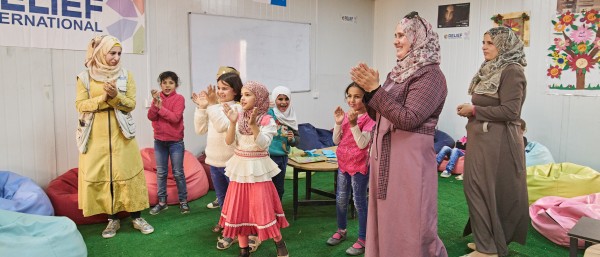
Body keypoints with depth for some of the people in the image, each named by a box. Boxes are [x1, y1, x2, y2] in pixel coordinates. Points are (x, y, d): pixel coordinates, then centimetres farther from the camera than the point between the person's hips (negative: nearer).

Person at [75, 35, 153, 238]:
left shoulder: (125, 75, 3)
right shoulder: (85, 77, 1)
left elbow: (131, 104, -1)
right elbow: (80, 105, -4)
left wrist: (115, 96, -19)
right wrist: (103, 98, -17)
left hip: (121, 135, 0)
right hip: (96, 136, 0)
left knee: (129, 173, 1)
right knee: (100, 175, 4)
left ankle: (137, 217, 12)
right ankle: (113, 219, 17)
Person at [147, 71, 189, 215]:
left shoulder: (179, 98, -8)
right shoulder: (157, 97, 4)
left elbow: (175, 118, -20)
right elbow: (151, 117, -7)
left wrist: (160, 107, -22)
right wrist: (155, 103, -21)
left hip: (175, 141, -4)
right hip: (159, 141, 4)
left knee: (178, 173, 3)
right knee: (161, 173, 9)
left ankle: (183, 201, 14)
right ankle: (162, 201, 19)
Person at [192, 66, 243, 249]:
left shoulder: (237, 108, -14)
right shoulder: (213, 107, 6)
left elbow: (222, 126, -29)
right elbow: (200, 130, 4)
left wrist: (213, 105, -31)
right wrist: (201, 108, -4)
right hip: (214, 161, 7)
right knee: (221, 197, 22)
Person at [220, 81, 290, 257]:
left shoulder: (267, 120, -9)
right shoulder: (239, 118, 3)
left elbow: (263, 144, -19)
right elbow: (229, 142, -3)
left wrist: (253, 125, -29)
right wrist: (232, 123, -17)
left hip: (258, 169, -4)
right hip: (240, 168, 5)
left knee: (263, 207, -1)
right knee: (239, 208, 8)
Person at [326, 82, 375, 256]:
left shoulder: (369, 118, -14)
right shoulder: (346, 115, 4)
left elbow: (362, 143, -22)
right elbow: (336, 141, 3)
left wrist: (354, 124, -30)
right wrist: (338, 123, -11)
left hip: (359, 165, -6)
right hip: (343, 163, 7)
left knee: (359, 202, 2)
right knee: (341, 199, 17)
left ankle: (362, 240, 14)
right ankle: (341, 231, 36)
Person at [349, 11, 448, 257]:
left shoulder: (431, 75, -12)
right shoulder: (398, 72, 13)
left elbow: (408, 119, -21)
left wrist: (375, 90, -21)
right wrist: (367, 90, 0)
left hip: (410, 157, -8)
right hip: (385, 154, 8)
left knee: (411, 227, 1)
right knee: (386, 221, 16)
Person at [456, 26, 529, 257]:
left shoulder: (512, 71, -13)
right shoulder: (491, 70, 15)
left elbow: (509, 111, -21)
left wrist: (474, 110, -14)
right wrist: (470, 111, 5)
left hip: (497, 141, -9)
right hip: (484, 139, 9)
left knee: (486, 190, -5)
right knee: (483, 189, 14)